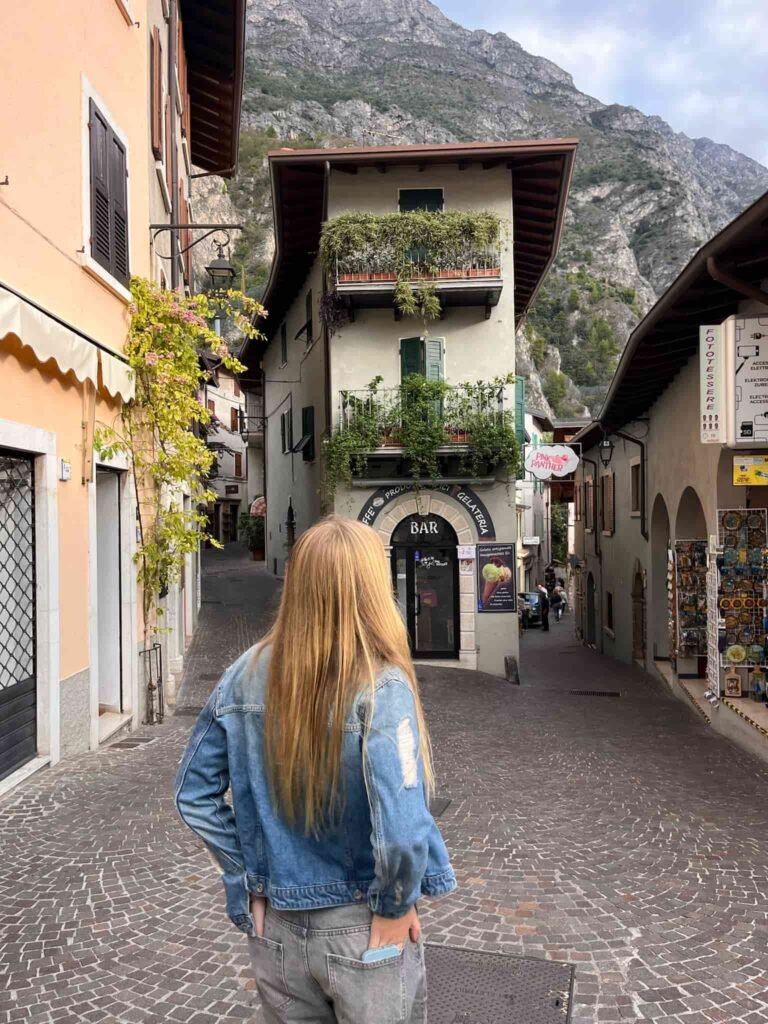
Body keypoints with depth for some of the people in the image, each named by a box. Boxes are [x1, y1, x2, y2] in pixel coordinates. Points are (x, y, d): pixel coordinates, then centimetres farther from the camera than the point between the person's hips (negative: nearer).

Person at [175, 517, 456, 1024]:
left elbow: (194, 793, 0)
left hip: (276, 931, 4)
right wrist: (395, 906, -13)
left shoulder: (247, 674, -9)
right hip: (364, 934, -4)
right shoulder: (381, 687, -24)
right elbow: (402, 833, -31)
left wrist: (248, 876, 6)